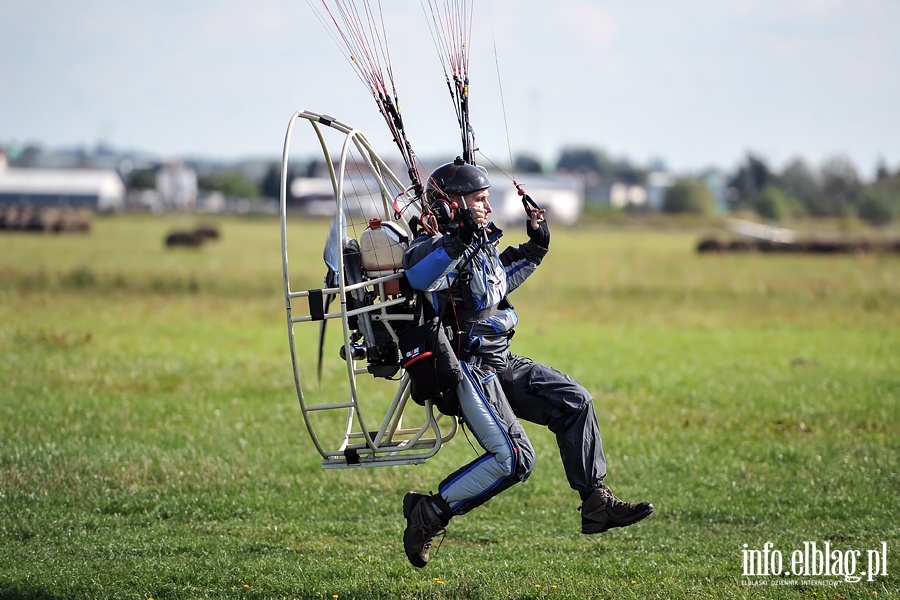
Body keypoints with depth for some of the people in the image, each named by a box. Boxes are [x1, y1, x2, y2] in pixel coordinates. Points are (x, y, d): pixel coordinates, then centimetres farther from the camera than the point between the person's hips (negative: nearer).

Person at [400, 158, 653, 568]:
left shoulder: (482, 245, 14)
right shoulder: (436, 248, -15)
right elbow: (416, 275, -39)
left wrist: (534, 248, 23)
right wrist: (457, 242, -47)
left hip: (501, 364, 10)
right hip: (466, 370, -10)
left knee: (574, 401, 2)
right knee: (513, 459, -18)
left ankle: (596, 504, 4)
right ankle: (430, 512, -7)